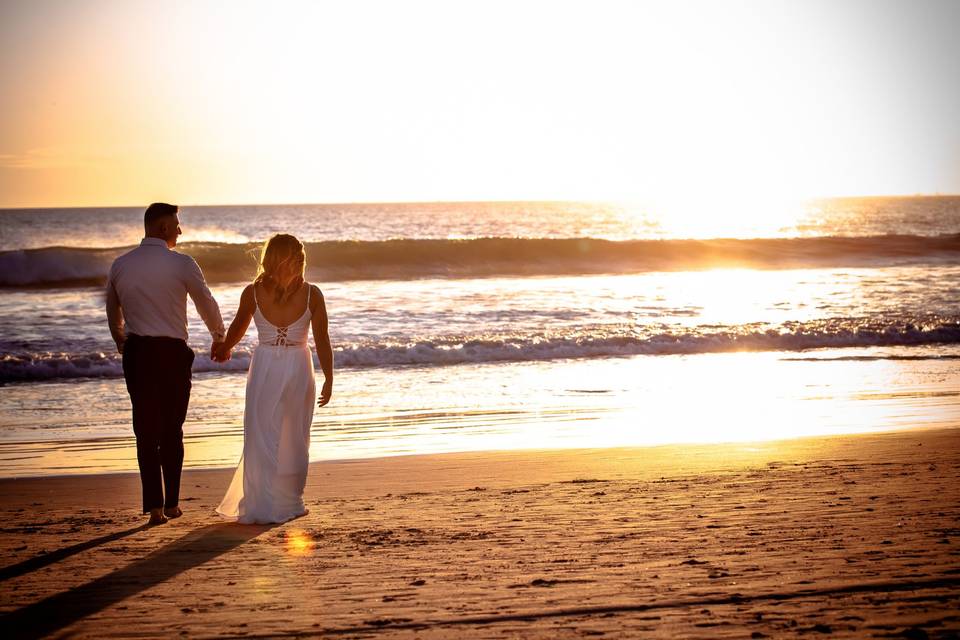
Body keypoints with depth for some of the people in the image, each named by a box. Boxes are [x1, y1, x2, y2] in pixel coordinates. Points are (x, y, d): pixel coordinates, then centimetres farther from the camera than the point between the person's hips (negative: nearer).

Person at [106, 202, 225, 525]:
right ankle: (171, 503, 13)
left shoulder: (120, 265, 4)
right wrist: (219, 337, 24)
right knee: (172, 430, 9)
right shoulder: (181, 264, -7)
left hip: (136, 351, 3)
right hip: (172, 352, -2)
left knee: (146, 430, 6)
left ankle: (154, 506, 1)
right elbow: (206, 303, 5)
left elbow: (113, 312, 17)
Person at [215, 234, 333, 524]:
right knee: (293, 439, 12)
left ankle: (259, 507, 3)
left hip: (264, 367, 0)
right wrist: (328, 379, 8)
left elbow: (238, 327, 12)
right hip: (298, 369, 0)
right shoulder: (311, 294, -5)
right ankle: (288, 504, 16)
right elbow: (322, 341, -2)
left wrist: (224, 349, 33)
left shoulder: (252, 292, -4)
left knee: (260, 438, 6)